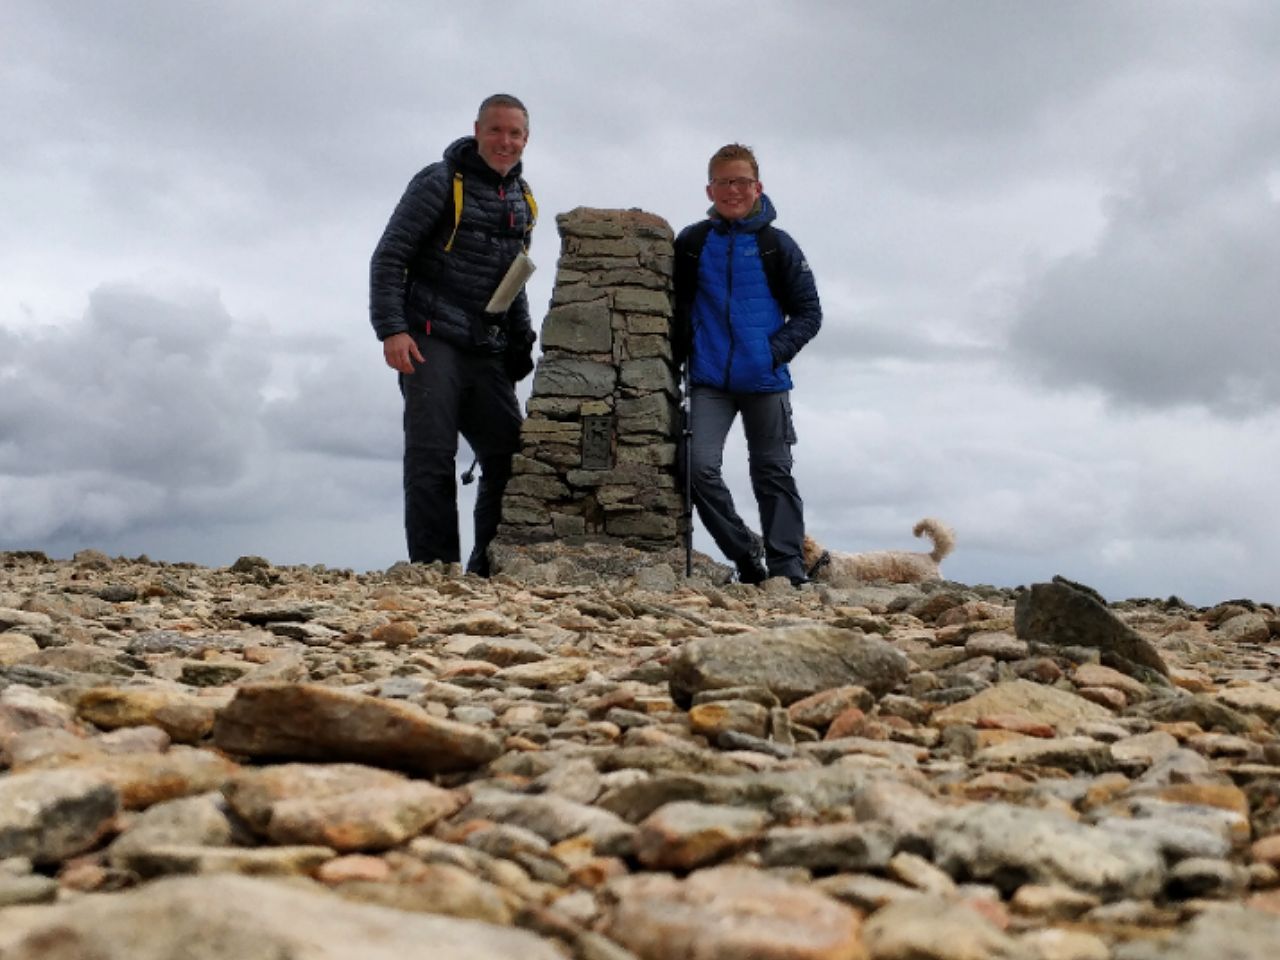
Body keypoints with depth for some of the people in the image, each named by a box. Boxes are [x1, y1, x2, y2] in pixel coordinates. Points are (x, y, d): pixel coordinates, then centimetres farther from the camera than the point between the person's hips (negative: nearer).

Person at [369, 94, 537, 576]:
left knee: (509, 456, 4)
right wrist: (391, 329, -18)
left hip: (487, 353, 6)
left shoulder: (522, 200, 15)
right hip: (431, 344, -6)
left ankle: (489, 568, 13)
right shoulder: (440, 184, -4)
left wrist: (521, 340, 15)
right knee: (432, 459, -8)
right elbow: (388, 258, -7)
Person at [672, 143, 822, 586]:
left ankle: (787, 567, 9)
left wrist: (778, 350, -12)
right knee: (700, 467, -12)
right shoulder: (692, 243, 7)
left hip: (766, 381, -1)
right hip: (709, 381, 1)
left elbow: (808, 312, 3)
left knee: (773, 474, 4)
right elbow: (674, 308, 15)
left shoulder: (777, 245, 3)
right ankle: (745, 554, 4)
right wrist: (678, 357, 1)